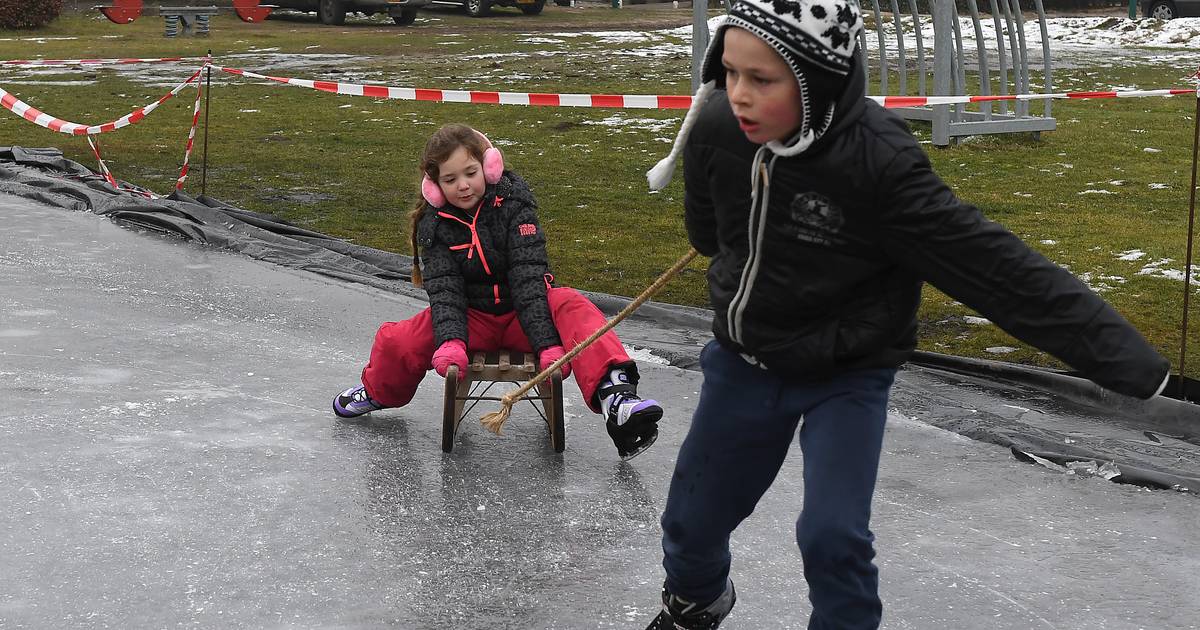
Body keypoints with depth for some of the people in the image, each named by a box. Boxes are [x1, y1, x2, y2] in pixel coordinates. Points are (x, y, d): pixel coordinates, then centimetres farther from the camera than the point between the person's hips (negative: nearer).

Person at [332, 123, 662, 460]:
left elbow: (528, 276, -22)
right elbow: (444, 289, -15)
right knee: (395, 342, -17)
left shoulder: (512, 201, -12)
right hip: (471, 319, 2)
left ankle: (614, 394, -54)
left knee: (573, 308, -33)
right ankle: (378, 392, 20)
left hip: (522, 317, -2)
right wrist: (450, 341, -36)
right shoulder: (434, 223, -4)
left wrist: (548, 343, -31)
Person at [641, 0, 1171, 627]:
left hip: (847, 375, -4)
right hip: (741, 362, 4)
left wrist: (1126, 356, -36)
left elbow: (995, 265, -33)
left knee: (833, 537, -15)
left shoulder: (878, 162, -31)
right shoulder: (714, 129, -18)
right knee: (692, 517, 15)